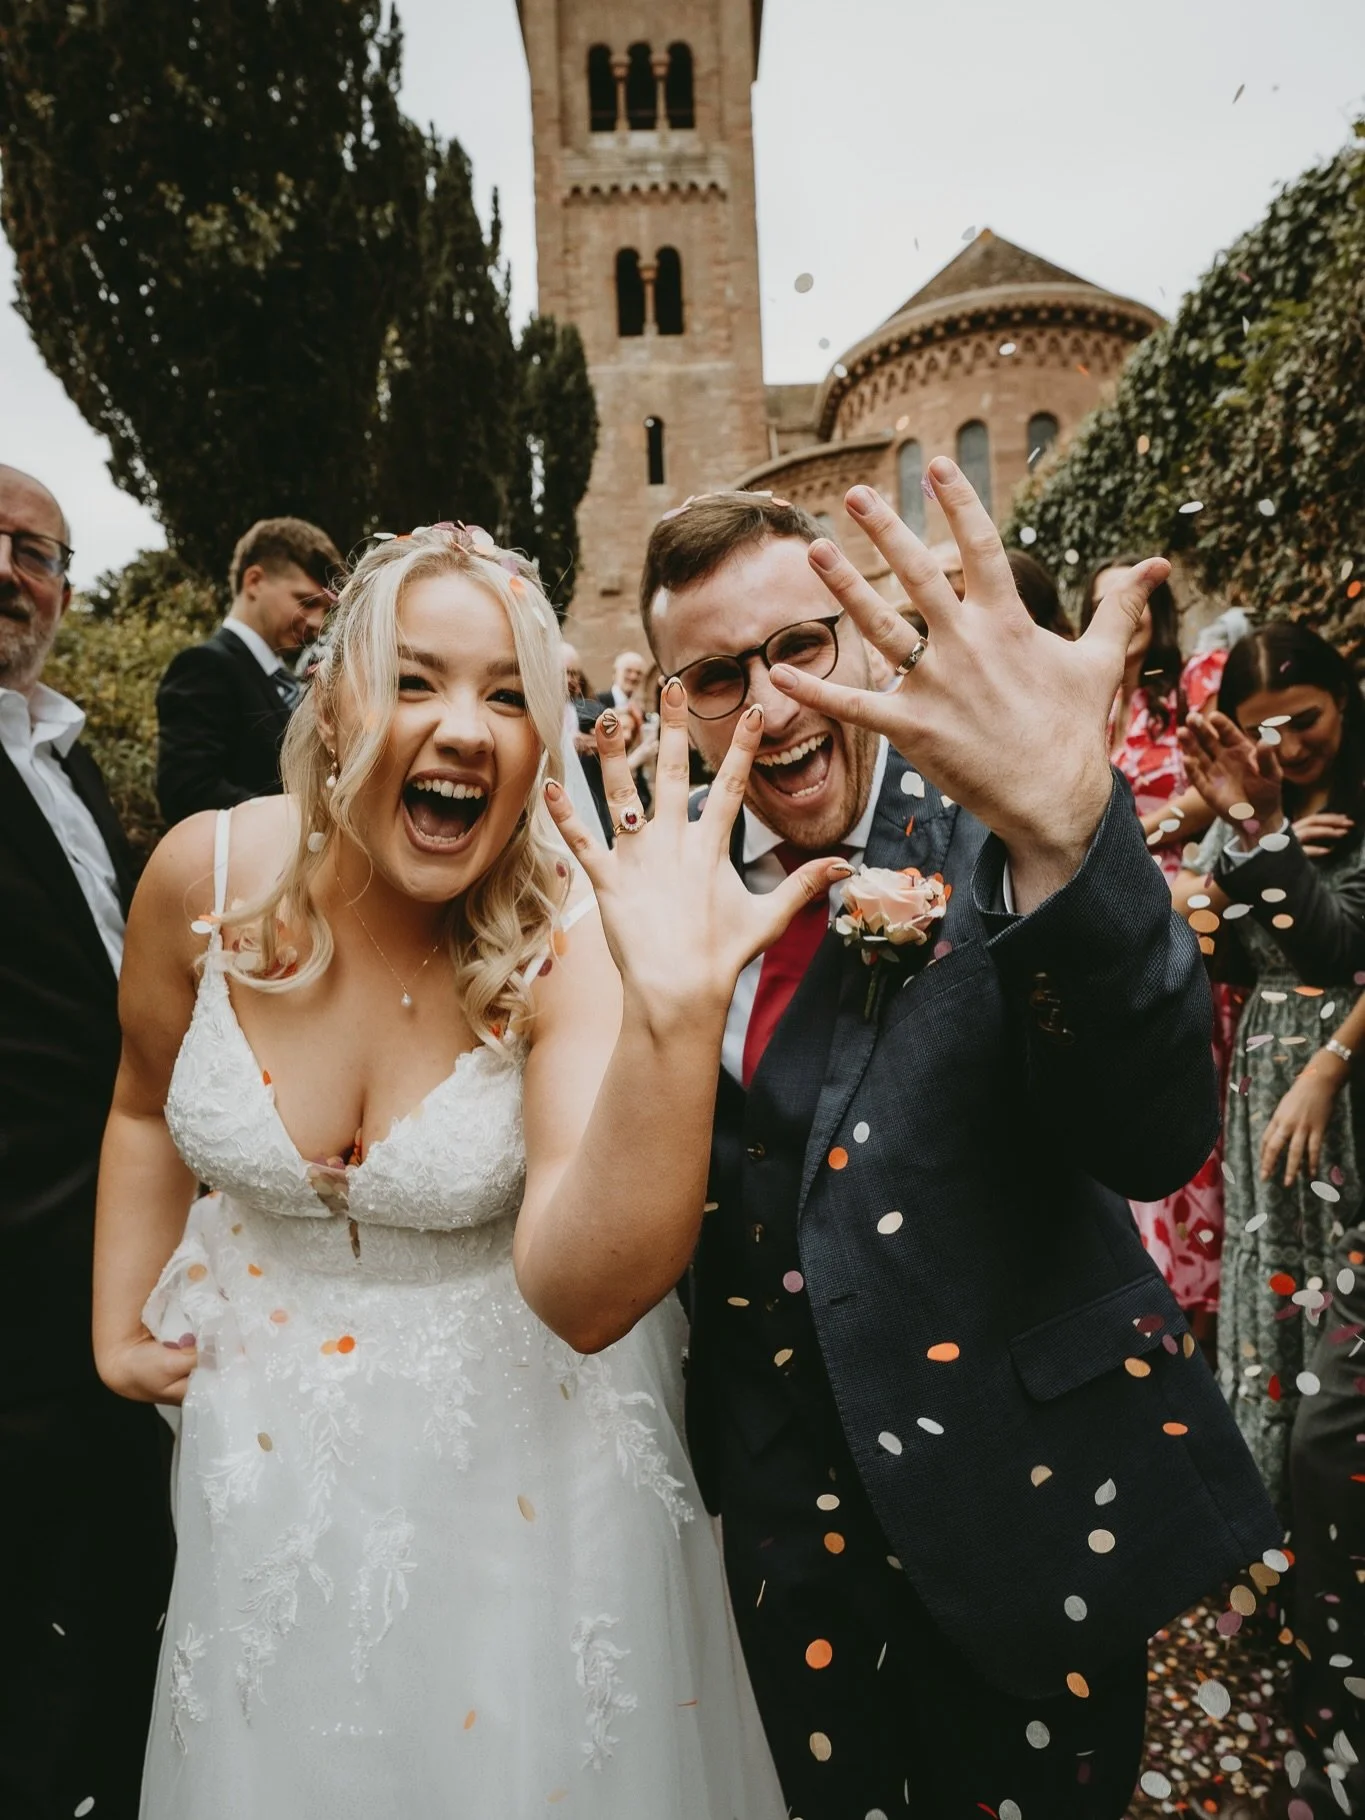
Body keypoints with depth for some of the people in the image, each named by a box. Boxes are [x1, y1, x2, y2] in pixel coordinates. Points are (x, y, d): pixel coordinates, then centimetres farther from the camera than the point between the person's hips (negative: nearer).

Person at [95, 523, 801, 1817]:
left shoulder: (569, 945, -25)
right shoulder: (208, 873, -17)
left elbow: (586, 1294, -37)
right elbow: (148, 1108, 3)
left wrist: (672, 1013, -50)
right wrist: (119, 1333, 4)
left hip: (514, 1452, -2)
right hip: (262, 1439, 3)